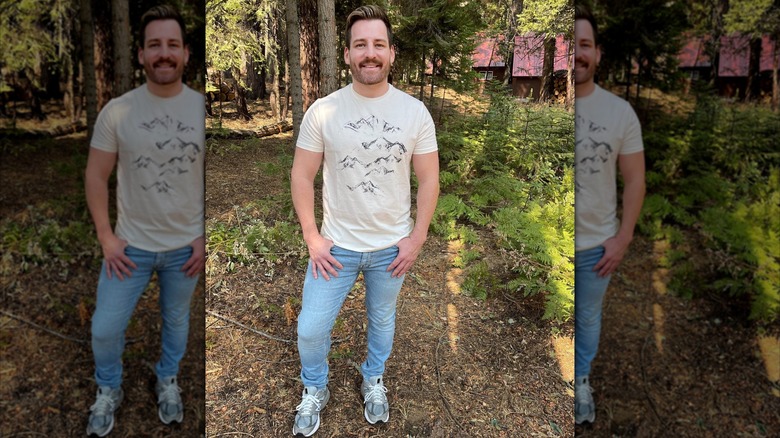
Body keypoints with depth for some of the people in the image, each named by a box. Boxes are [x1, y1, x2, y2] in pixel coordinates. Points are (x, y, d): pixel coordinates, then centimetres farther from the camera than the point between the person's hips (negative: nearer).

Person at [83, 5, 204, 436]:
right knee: (105, 328, 9)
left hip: (186, 246, 0)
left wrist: (206, 238, -7)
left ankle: (167, 380, 48)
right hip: (130, 244, 0)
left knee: (177, 319, 20)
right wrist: (105, 236, -7)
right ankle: (108, 390, 39)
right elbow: (96, 176, -2)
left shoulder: (205, 109, -9)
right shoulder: (116, 111, -9)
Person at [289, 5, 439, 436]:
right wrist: (312, 238, -9)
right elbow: (302, 175, -5)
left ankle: (373, 380, 49)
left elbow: (428, 178, -3)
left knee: (382, 319, 21)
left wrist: (416, 238, -6)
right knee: (311, 328, 6)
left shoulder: (415, 112, -9)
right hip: (336, 245, 0)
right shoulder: (322, 111, -11)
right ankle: (314, 390, 37)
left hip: (392, 247, 1)